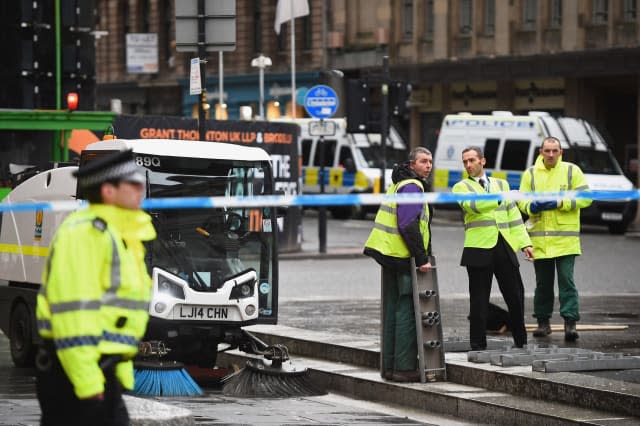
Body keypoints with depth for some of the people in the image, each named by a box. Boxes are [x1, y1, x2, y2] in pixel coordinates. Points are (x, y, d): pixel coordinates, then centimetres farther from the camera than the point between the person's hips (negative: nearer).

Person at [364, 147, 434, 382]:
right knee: (407, 312, -8)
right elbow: (409, 226, -21)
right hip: (402, 257, -10)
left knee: (393, 311, 11)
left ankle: (390, 366, 13)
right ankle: (404, 368, -9)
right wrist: (422, 258, -19)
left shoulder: (399, 184, 20)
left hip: (389, 256, 10)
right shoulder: (412, 187, -12)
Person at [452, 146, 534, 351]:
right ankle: (478, 347, 5)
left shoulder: (501, 184, 18)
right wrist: (497, 199, -11)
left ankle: (521, 342, 17)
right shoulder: (461, 187, 6)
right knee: (479, 301, -1)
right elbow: (472, 205, -15)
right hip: (479, 248, -3)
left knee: (515, 296, 4)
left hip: (505, 247, 3)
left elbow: (513, 215, 16)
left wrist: (525, 242, 8)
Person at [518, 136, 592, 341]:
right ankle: (543, 322, 19)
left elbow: (585, 198, -2)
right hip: (540, 239, 3)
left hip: (565, 239, -3)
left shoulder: (572, 171, 3)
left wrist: (560, 203, -14)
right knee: (543, 283, 10)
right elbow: (521, 200, 10)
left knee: (566, 280, -9)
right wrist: (531, 206, -13)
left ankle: (570, 322, -9)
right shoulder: (531, 174, 9)